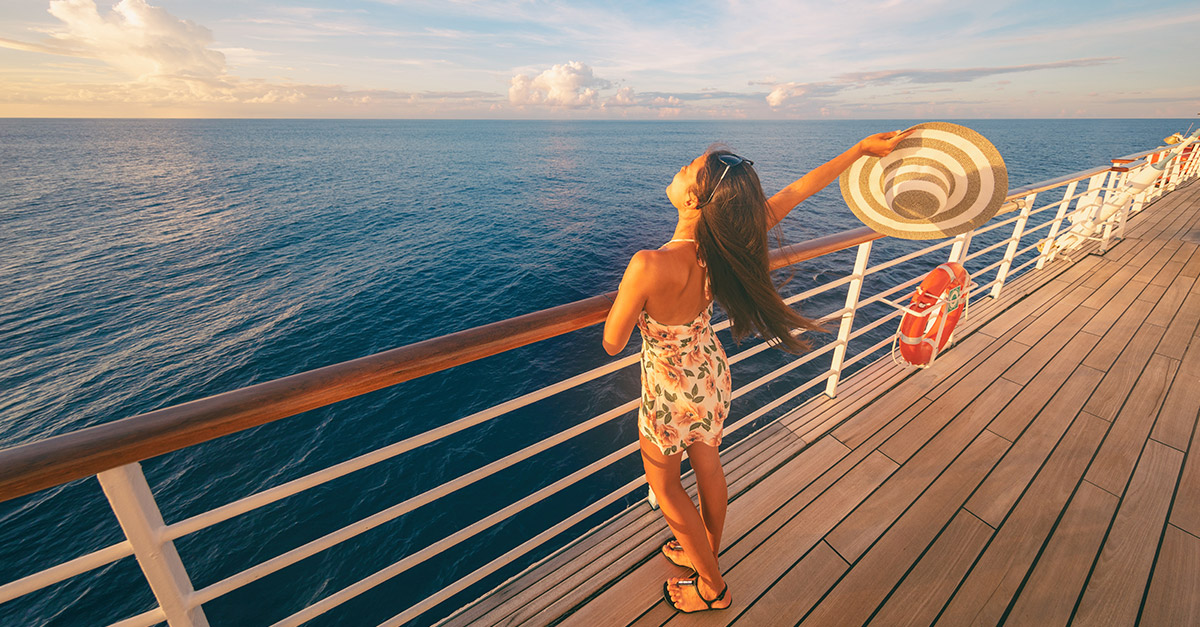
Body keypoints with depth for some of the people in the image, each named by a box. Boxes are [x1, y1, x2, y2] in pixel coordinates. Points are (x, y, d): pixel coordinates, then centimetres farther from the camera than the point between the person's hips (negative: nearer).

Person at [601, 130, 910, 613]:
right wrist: (863, 148, 9)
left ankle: (712, 588, 43)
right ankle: (706, 555, 55)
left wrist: (628, 290, -5)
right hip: (712, 377, 6)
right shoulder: (725, 244, -18)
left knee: (663, 484, 21)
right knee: (708, 467, 27)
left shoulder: (649, 267, -37)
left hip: (672, 393, -6)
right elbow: (802, 188, -6)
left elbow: (612, 344, -22)